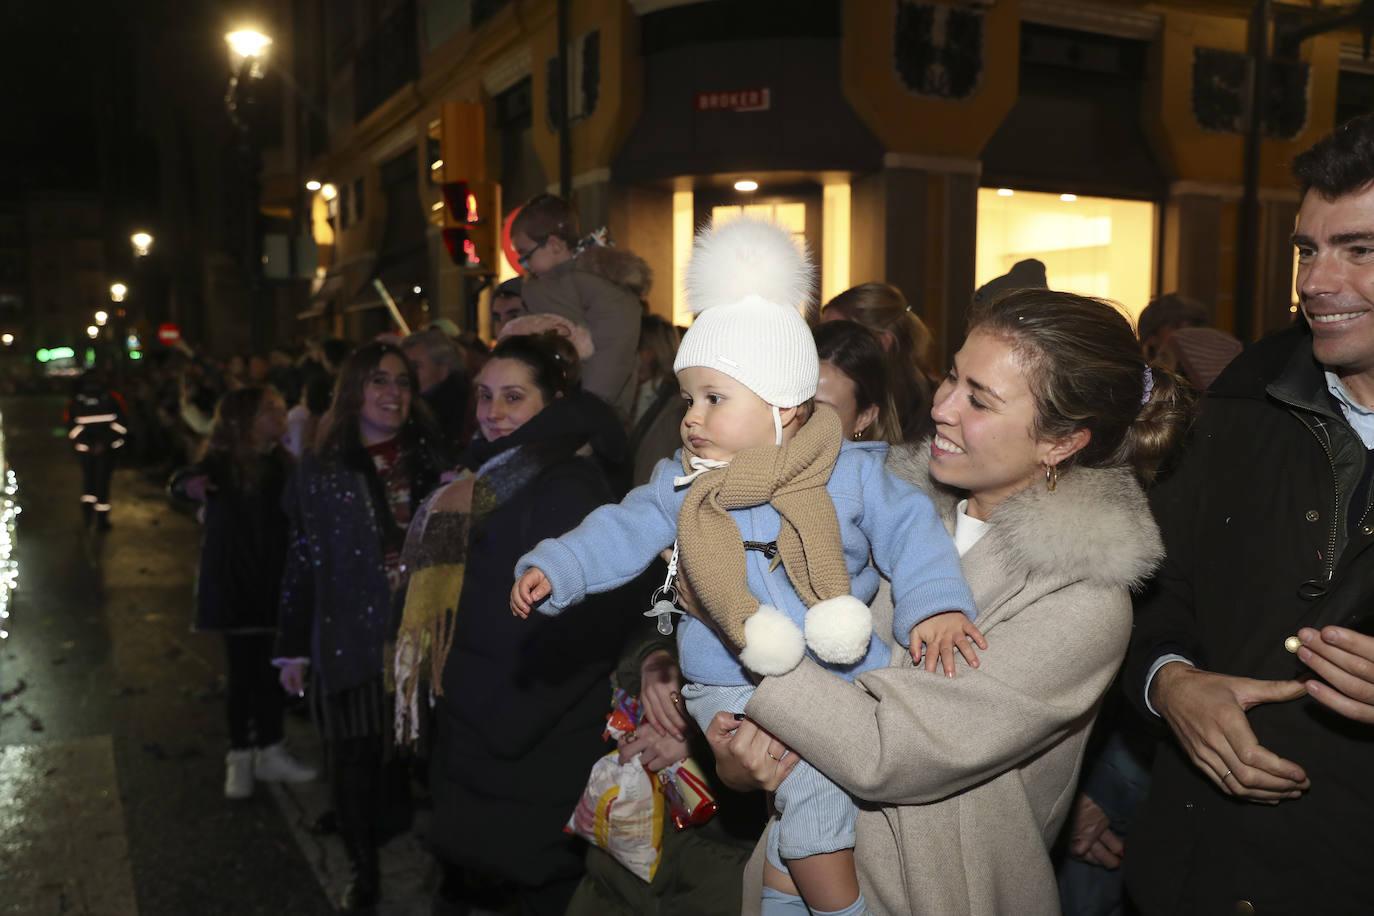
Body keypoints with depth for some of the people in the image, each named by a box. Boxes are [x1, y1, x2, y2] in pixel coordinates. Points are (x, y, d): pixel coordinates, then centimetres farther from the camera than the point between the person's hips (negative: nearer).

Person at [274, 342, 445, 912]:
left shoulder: (429, 459, 7)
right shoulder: (319, 474, 5)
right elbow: (303, 565, 6)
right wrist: (294, 649, 6)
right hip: (352, 640, 0)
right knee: (356, 758, 5)